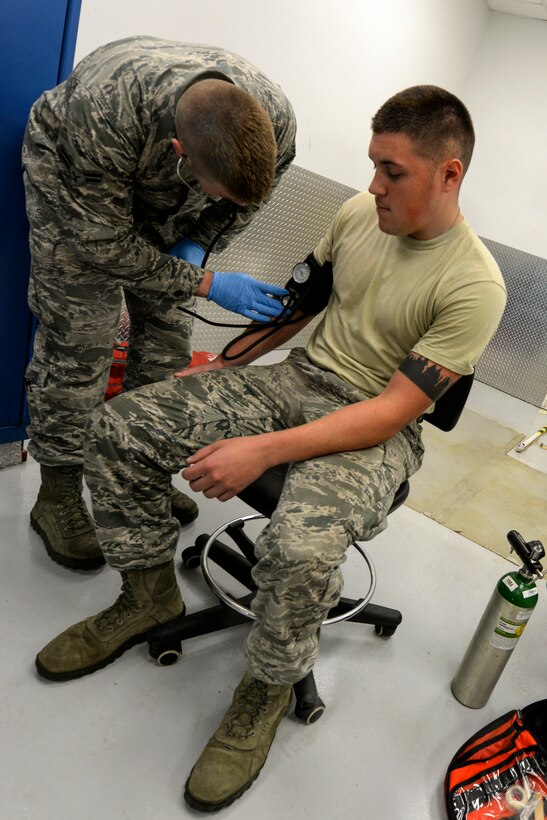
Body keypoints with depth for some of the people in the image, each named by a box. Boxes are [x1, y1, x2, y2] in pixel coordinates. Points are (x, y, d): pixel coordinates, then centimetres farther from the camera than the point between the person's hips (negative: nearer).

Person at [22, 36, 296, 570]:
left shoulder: (275, 120, -29)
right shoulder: (104, 115, -43)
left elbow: (243, 201, -6)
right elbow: (105, 243, -30)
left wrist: (196, 246, -21)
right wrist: (206, 284, -31)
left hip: (160, 195, 5)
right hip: (71, 179, -4)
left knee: (165, 329, 2)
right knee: (78, 337, -11)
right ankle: (57, 497, 3)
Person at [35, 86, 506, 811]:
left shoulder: (474, 284, -16)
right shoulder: (358, 213, 3)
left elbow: (394, 409, -21)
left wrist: (266, 450, -28)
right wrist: (219, 367, 12)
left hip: (376, 428, -5)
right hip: (297, 376, 6)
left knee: (301, 546, -37)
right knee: (119, 427, -9)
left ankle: (268, 689, -1)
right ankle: (151, 594, 13)